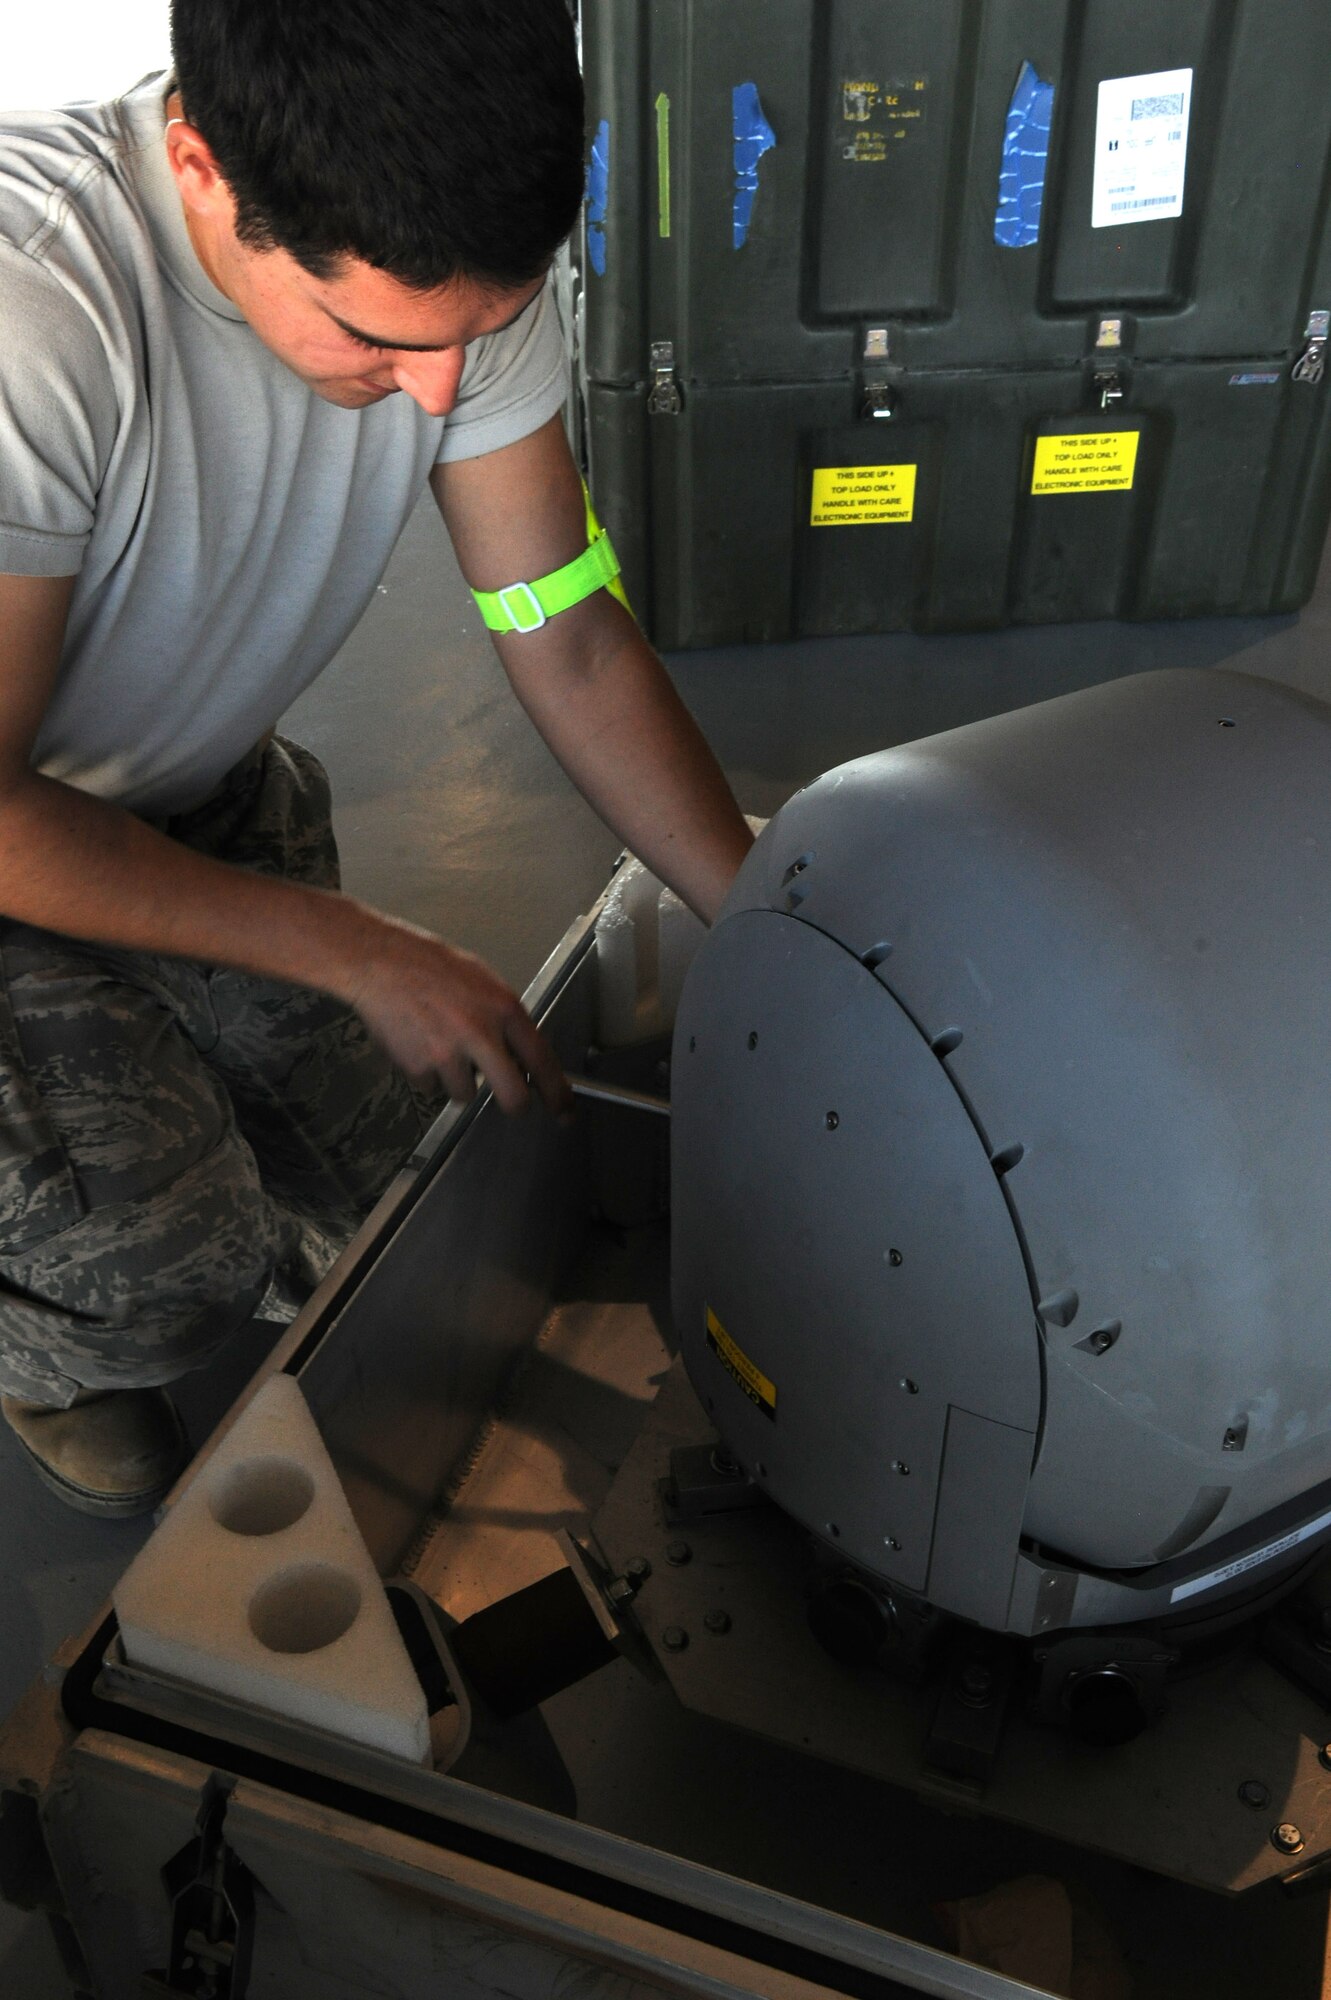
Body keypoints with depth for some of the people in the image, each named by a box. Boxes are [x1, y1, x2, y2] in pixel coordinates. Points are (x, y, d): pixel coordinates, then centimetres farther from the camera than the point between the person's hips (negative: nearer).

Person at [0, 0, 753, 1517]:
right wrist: (363, 954, -25)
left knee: (355, 1166, 7)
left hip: (211, 797, 5)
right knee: (167, 1278, -14)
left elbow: (569, 641, -13)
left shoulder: (450, 264, -20)